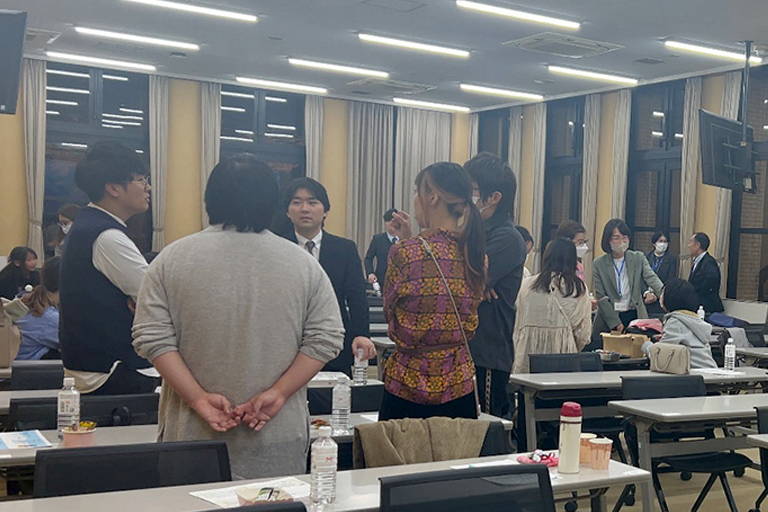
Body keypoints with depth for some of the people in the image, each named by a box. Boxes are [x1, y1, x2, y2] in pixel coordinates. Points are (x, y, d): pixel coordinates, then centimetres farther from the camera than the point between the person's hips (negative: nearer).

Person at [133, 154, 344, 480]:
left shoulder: (172, 259, 0)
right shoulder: (302, 264, 2)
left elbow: (152, 338, -5)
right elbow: (325, 339, -3)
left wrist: (199, 399, -7)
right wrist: (277, 394, -5)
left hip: (194, 436, 0)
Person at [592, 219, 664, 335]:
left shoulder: (638, 258, 4)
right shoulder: (599, 264, -1)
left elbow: (651, 278, -11)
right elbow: (600, 297, -4)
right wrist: (616, 323, -11)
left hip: (635, 317, 1)